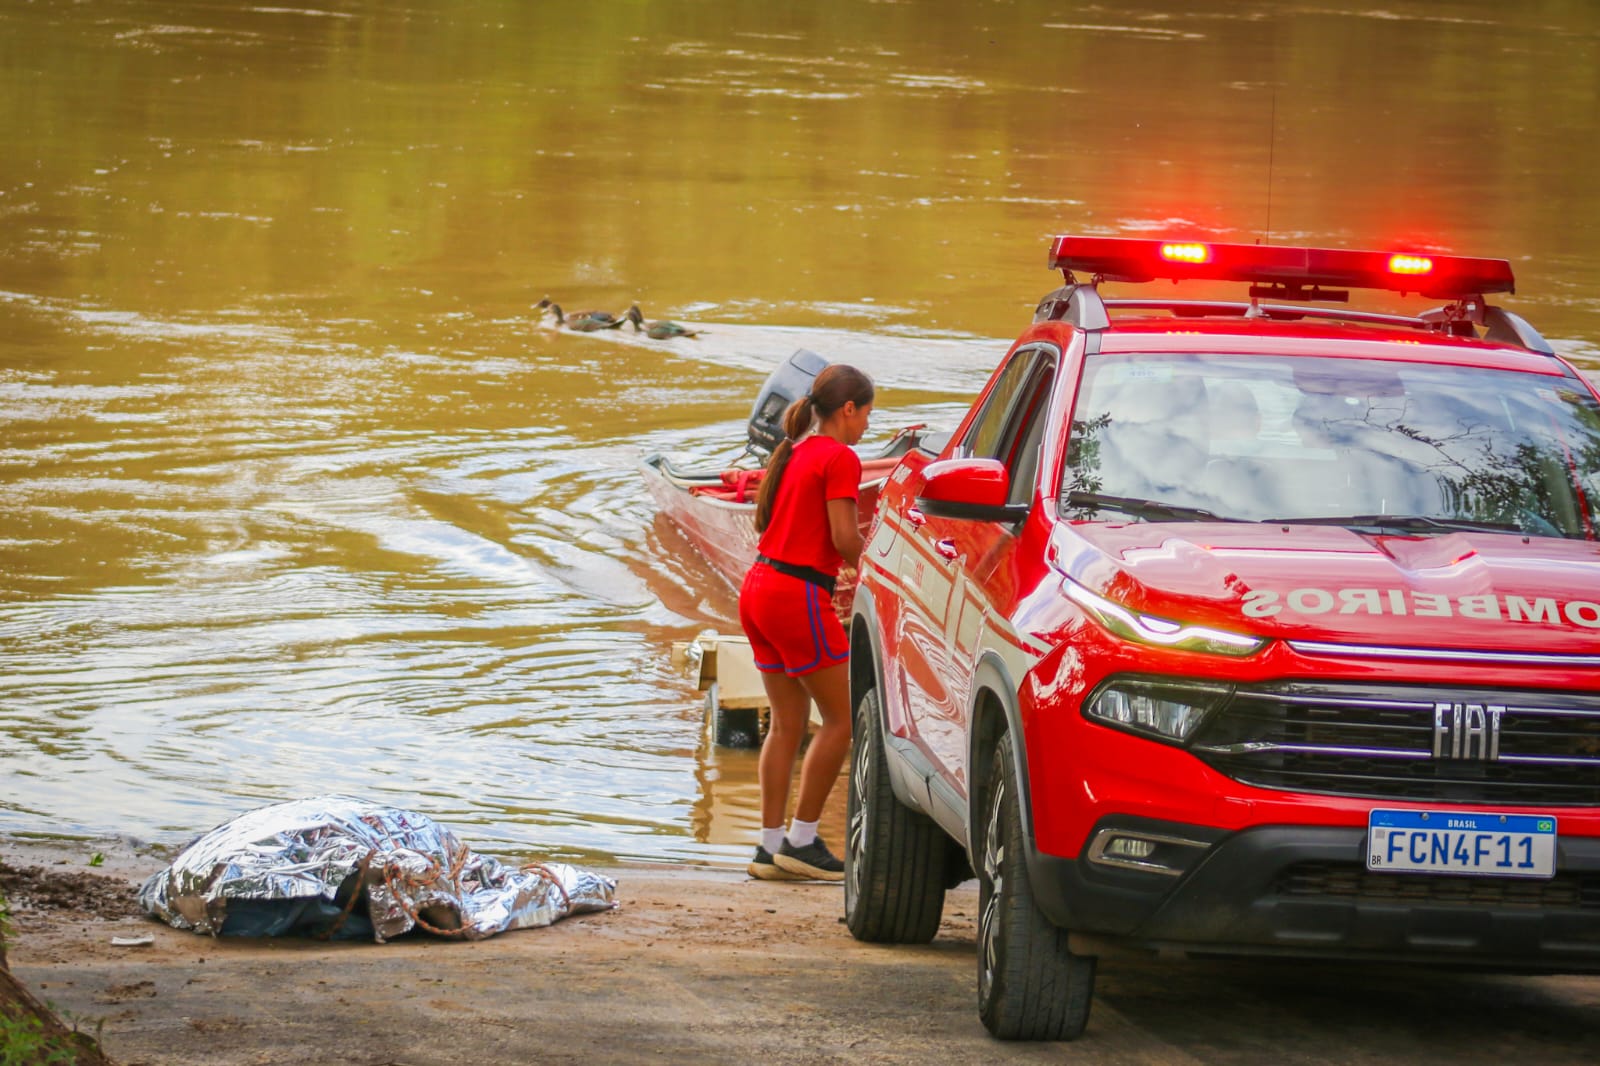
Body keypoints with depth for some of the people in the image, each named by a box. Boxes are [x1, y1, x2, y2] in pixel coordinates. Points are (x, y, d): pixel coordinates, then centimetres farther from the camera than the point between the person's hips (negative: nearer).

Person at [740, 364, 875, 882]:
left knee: (786, 724, 12)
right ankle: (801, 841, 1)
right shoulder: (839, 458, -10)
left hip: (759, 587, 9)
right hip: (799, 594, -9)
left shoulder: (792, 453, 16)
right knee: (842, 718, 1)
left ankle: (771, 846, 11)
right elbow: (845, 539, -16)